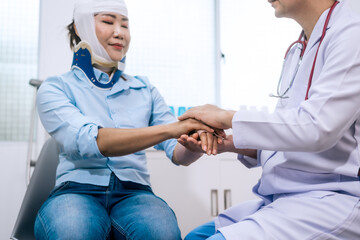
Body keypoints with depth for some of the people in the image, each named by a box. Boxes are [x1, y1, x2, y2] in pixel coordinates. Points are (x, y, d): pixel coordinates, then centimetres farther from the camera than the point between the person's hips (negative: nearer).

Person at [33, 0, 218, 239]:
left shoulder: (143, 88, 15)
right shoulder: (55, 88, 4)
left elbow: (178, 153, 5)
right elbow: (87, 141, -17)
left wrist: (194, 143, -21)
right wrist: (169, 128, -27)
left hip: (133, 193, 2)